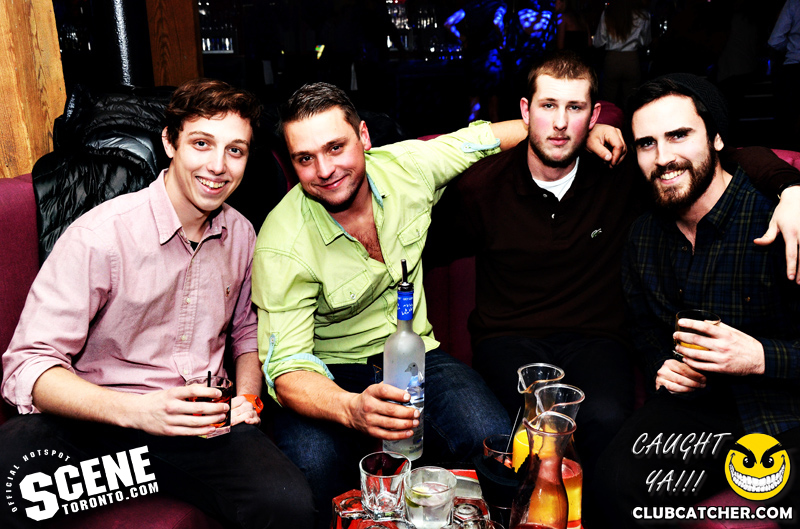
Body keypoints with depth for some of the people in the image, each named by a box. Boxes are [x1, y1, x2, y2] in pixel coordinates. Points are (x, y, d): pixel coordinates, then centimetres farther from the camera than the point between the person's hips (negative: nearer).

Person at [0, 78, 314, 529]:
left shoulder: (242, 234, 6)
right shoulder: (99, 236, -12)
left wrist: (246, 396, 4)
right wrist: (137, 410, -29)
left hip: (206, 422, 4)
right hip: (97, 425, -3)